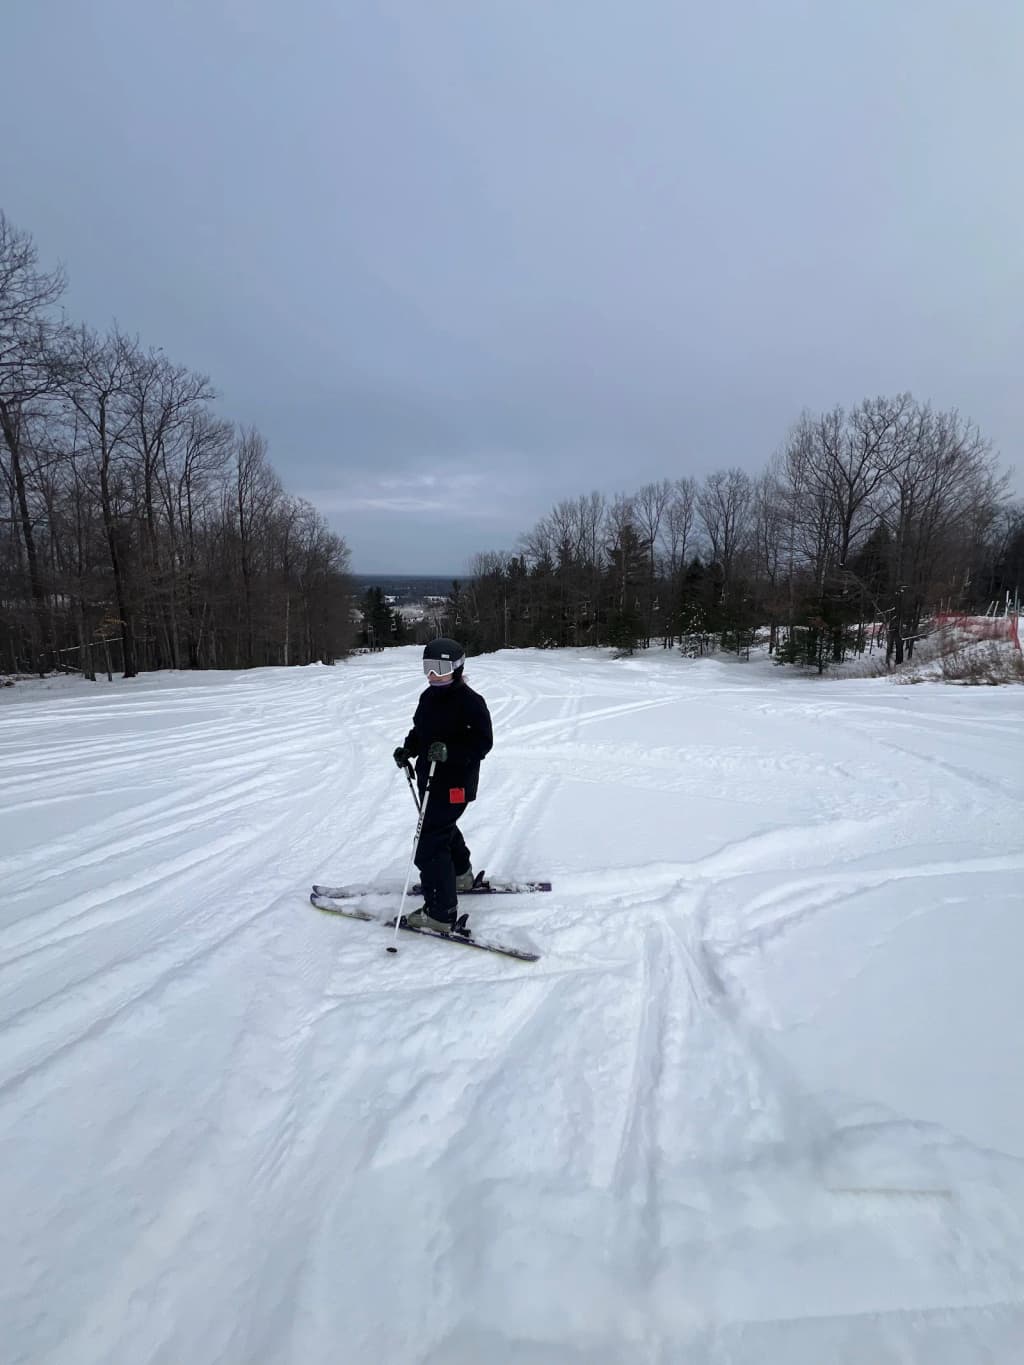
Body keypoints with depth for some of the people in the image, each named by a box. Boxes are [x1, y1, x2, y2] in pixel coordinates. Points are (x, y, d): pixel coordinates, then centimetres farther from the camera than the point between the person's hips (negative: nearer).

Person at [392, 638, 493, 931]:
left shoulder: (470, 701, -19)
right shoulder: (428, 697, 6)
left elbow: (482, 742, -20)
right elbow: (420, 731, 18)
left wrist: (450, 752, -33)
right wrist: (408, 748, 0)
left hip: (454, 784, -10)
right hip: (430, 778, 10)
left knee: (431, 844, -9)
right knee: (444, 828, 30)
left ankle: (441, 913, 3)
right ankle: (461, 874, 56)